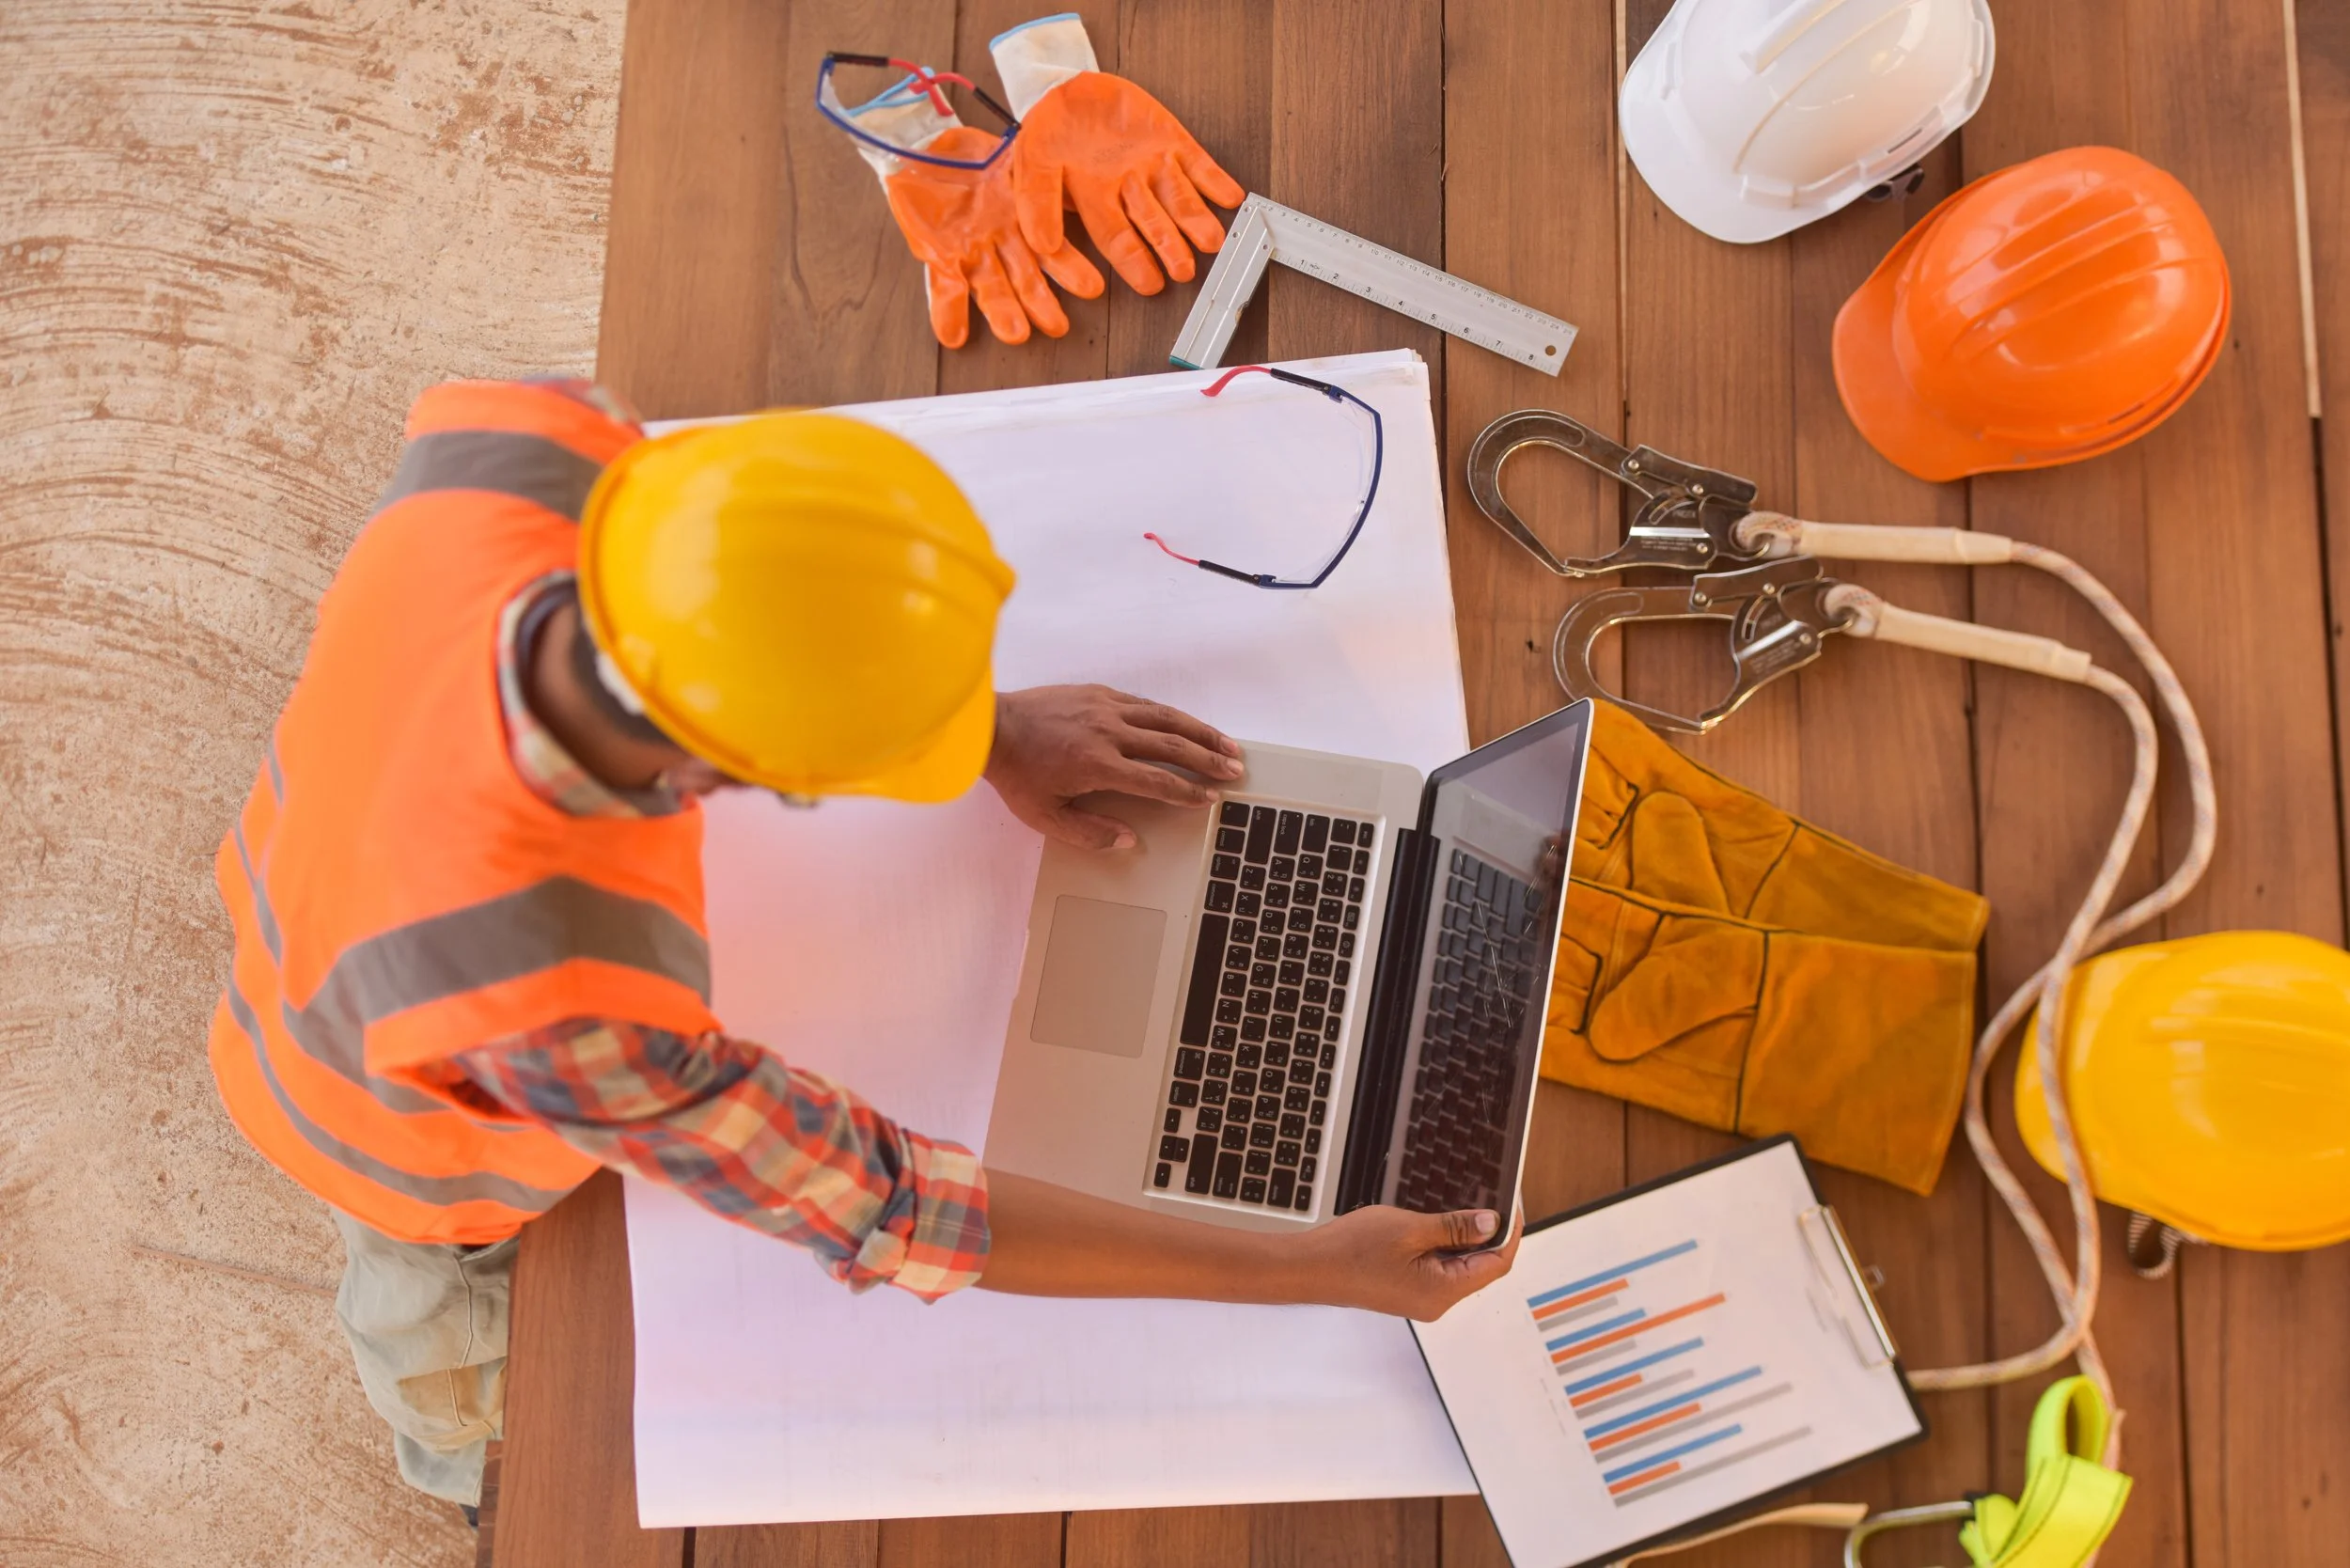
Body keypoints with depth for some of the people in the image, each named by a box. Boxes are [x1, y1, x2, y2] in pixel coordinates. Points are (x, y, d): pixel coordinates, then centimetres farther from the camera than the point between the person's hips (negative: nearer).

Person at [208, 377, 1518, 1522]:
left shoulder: (525, 442, -41)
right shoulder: (562, 1012, -53)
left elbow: (685, 563, -16)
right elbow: (873, 1211, -36)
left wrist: (993, 726, -20)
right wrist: (1315, 1271, -31)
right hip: (418, 1143, -4)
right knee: (445, 1301, 33)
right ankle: (473, 1464, 72)